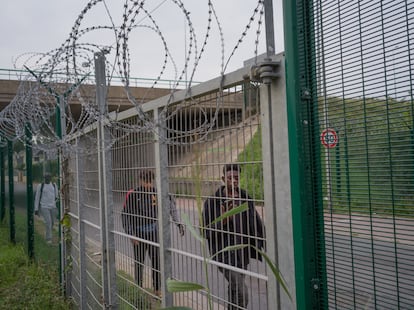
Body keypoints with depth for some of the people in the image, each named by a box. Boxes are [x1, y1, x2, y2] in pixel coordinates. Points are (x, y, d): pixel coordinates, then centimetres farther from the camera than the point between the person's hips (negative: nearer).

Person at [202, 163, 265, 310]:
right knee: (241, 292, -14)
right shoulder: (212, 202, -7)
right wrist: (223, 220, -22)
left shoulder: (246, 199, 4)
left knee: (235, 289, 17)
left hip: (242, 254, 5)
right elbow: (205, 232, -7)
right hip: (224, 254, -4)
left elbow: (257, 226, 8)